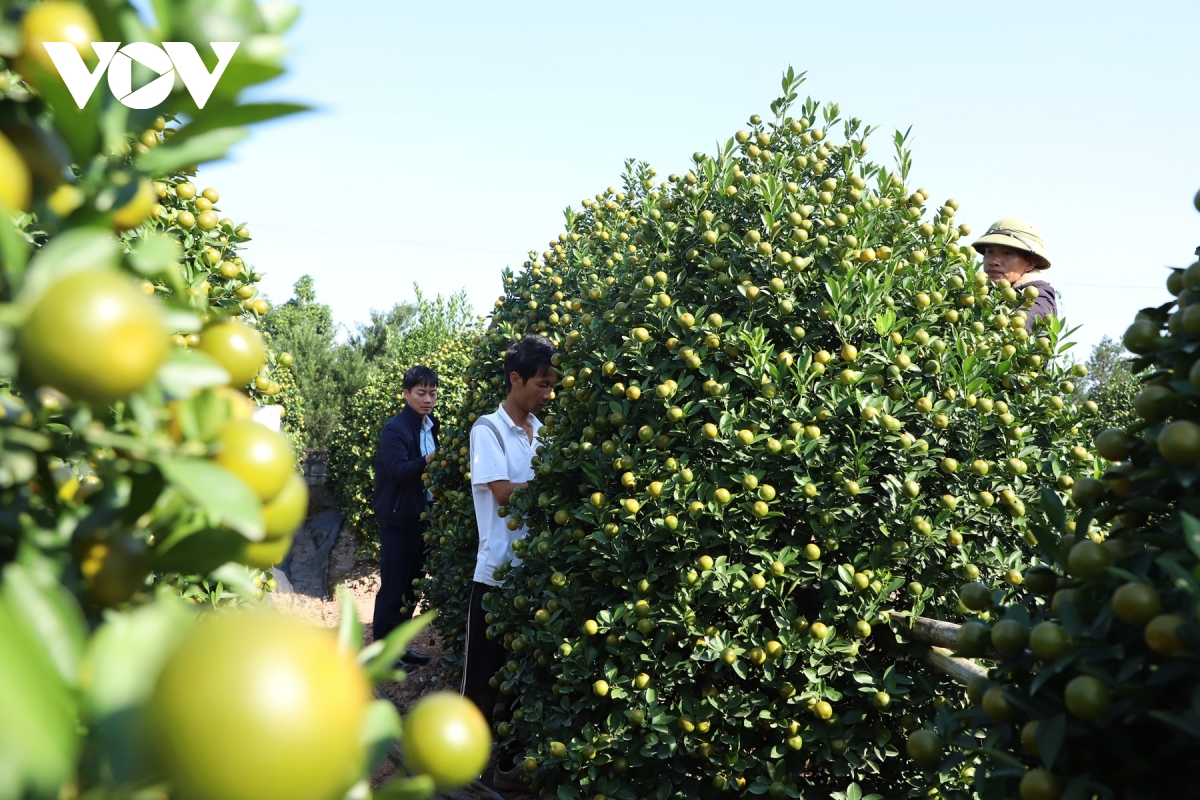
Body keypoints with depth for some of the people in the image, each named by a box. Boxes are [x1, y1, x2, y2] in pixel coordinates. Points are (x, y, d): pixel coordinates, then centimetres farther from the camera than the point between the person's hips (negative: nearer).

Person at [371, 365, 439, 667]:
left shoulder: (431, 426, 10)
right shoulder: (394, 429, -14)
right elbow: (398, 471, -27)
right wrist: (428, 461, -41)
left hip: (422, 518, 8)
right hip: (398, 521, -8)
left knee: (411, 585, 14)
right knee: (393, 587, -2)